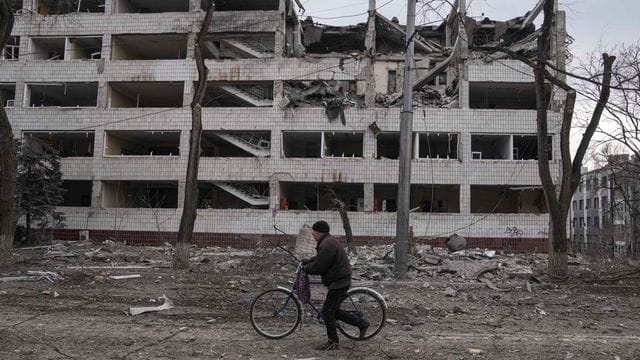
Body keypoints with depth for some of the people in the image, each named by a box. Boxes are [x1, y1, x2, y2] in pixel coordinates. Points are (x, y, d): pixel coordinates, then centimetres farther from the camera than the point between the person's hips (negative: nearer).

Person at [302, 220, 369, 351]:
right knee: (334, 311, 17)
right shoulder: (329, 241, 14)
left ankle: (333, 343, 8)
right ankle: (361, 323, 22)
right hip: (340, 281, 11)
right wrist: (307, 261, 13)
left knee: (327, 312, -2)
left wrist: (305, 268, -4)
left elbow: (318, 268, -21)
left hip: (338, 282, -11)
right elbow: (320, 258, 27)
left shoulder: (327, 245, -22)